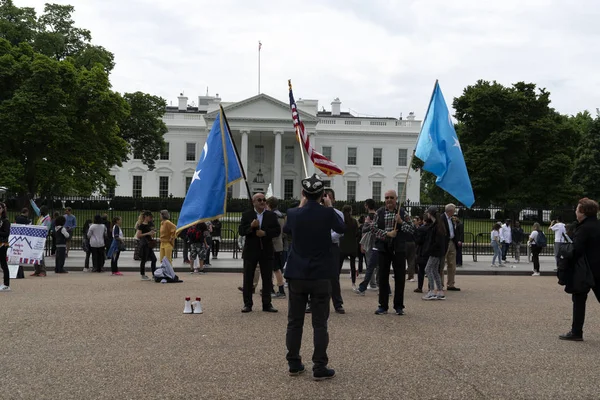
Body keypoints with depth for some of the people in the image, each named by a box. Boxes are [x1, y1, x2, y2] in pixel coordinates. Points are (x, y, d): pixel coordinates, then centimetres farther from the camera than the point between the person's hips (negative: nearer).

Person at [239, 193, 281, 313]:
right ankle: (247, 304, 10)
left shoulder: (271, 215, 5)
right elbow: (241, 231, -4)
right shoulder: (246, 215, 3)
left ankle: (267, 304, 10)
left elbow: (277, 230, -2)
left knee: (267, 279, 3)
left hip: (266, 251, 1)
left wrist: (265, 233, -16)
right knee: (248, 279, 3)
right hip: (250, 251, -1)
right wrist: (251, 226, -21)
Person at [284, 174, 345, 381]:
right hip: (321, 276, -2)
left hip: (296, 275, 2)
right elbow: (341, 228, 10)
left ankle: (294, 364, 17)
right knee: (319, 323, 2)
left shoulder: (293, 213, -5)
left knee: (294, 322, 11)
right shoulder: (327, 213, -10)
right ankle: (319, 367, 1)